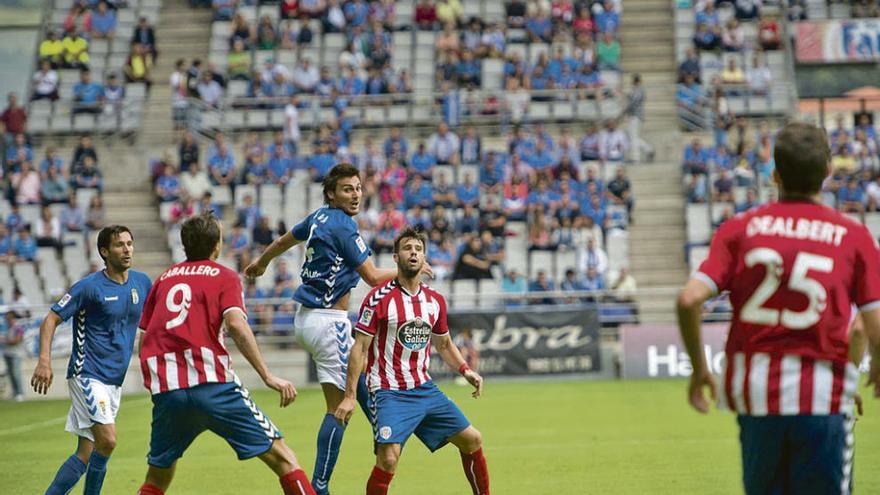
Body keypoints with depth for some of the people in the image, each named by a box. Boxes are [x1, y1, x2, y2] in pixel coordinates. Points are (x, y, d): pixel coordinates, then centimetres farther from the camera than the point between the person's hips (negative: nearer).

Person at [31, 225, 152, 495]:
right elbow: (51, 319, -8)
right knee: (107, 441, -21)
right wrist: (45, 361, -20)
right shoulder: (89, 286, -10)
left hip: (114, 382, 6)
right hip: (87, 375, -6)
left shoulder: (142, 282, 7)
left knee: (86, 455, 5)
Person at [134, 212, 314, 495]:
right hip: (212, 383, -4)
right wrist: (268, 377, -13)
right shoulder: (224, 277, 8)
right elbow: (235, 324, -10)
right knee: (281, 457, 0)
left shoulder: (164, 278, 21)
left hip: (164, 389, 5)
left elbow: (144, 339, 18)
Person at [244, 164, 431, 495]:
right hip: (329, 322, -10)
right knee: (339, 407, -7)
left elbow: (284, 240, 29)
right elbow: (373, 277, -15)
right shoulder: (344, 227, -15)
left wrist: (261, 263, 48)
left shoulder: (319, 217, 10)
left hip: (305, 318, 10)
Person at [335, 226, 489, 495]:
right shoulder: (379, 299, -10)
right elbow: (360, 348, -9)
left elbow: (444, 344, 23)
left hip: (425, 389, 6)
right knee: (388, 460, -22)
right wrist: (349, 397, -14)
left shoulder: (435, 300, 8)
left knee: (472, 440, 8)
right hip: (389, 392, -6)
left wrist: (465, 370, 5)